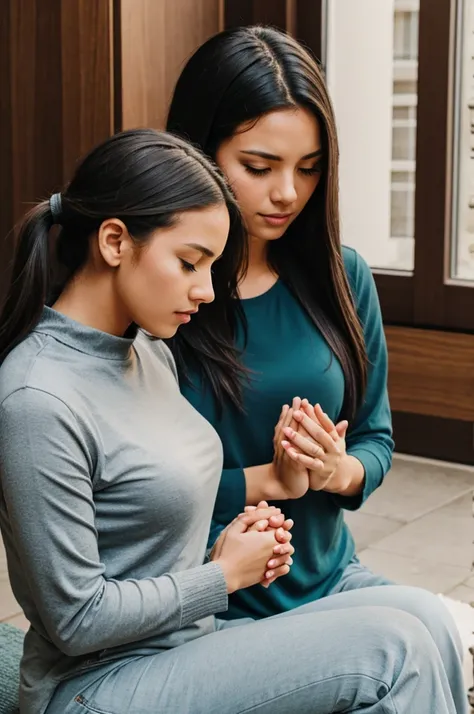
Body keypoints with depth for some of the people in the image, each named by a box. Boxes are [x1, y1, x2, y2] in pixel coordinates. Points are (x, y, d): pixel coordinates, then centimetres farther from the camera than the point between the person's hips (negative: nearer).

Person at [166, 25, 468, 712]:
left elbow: (376, 440, 11)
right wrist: (269, 479, -17)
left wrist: (339, 470, -11)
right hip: (213, 614, -4)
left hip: (334, 577, 5)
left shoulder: (340, 277, 3)